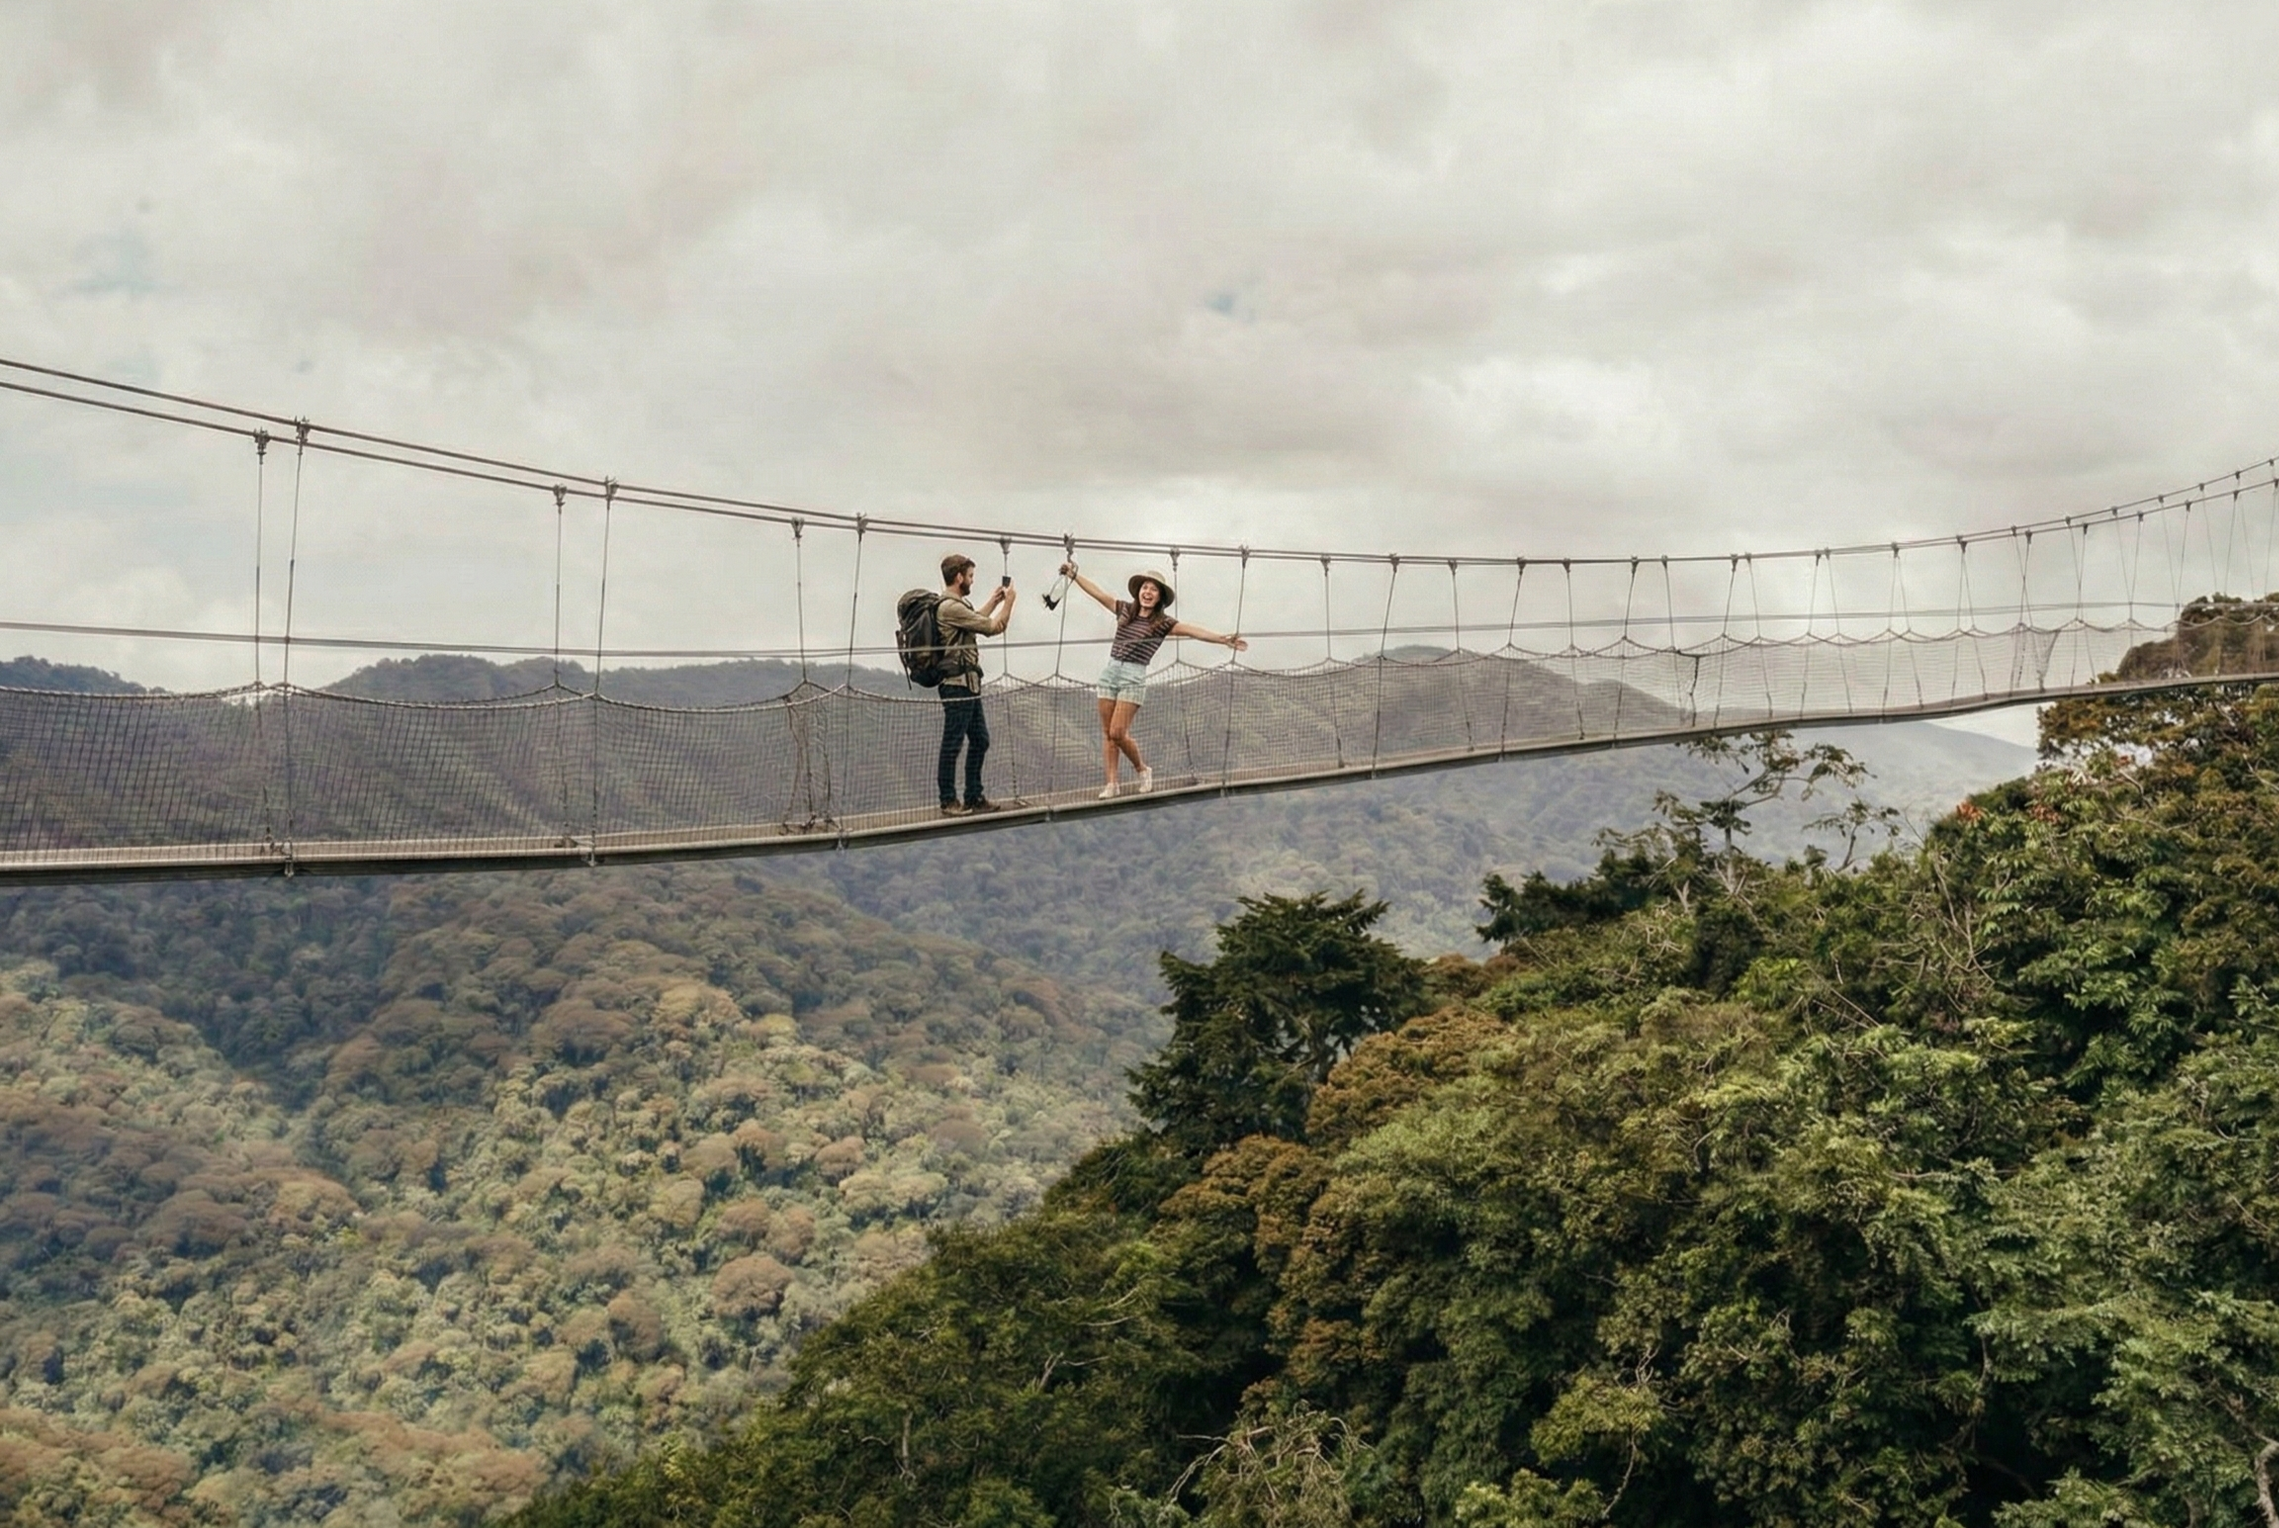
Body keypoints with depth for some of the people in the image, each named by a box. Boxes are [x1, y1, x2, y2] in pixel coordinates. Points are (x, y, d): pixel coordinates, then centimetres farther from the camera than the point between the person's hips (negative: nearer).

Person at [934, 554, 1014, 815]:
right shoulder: (950, 608, -19)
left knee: (980, 740, 15)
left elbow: (977, 621, 32)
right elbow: (995, 627, -15)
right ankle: (948, 801, 5)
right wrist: (1008, 601, -1)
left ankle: (974, 797, 22)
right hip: (957, 686, -11)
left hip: (969, 686, 11)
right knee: (952, 745, -2)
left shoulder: (957, 605, 13)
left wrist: (994, 601, 26)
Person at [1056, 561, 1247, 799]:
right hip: (1110, 672, 4)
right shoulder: (1125, 610, 8)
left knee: (1118, 733, -9)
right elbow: (1098, 593, 14)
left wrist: (1223, 640, -21)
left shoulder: (1163, 623, -2)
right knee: (1107, 733, 4)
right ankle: (1112, 783, 11)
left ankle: (1142, 770, 15)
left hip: (1134, 677, -4)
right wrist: (1074, 575, 15)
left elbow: (1194, 632, -11)